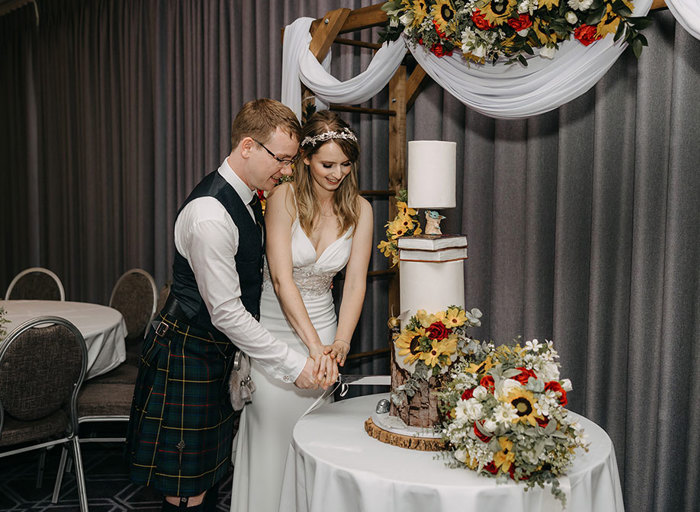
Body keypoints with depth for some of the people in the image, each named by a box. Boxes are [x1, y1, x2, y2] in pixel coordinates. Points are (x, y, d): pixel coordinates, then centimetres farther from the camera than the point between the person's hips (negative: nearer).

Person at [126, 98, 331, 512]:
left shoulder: (249, 198, 5)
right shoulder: (209, 214, -26)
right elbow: (226, 312, -25)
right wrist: (293, 365, -22)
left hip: (220, 353, 9)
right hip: (188, 357, -9)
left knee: (212, 474, 20)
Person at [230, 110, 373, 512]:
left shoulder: (360, 210, -5)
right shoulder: (285, 199, -15)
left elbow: (355, 283, -6)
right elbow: (281, 279, -21)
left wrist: (339, 342, -20)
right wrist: (313, 344, -27)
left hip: (322, 325, 3)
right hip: (274, 325, -3)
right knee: (270, 428, 4)